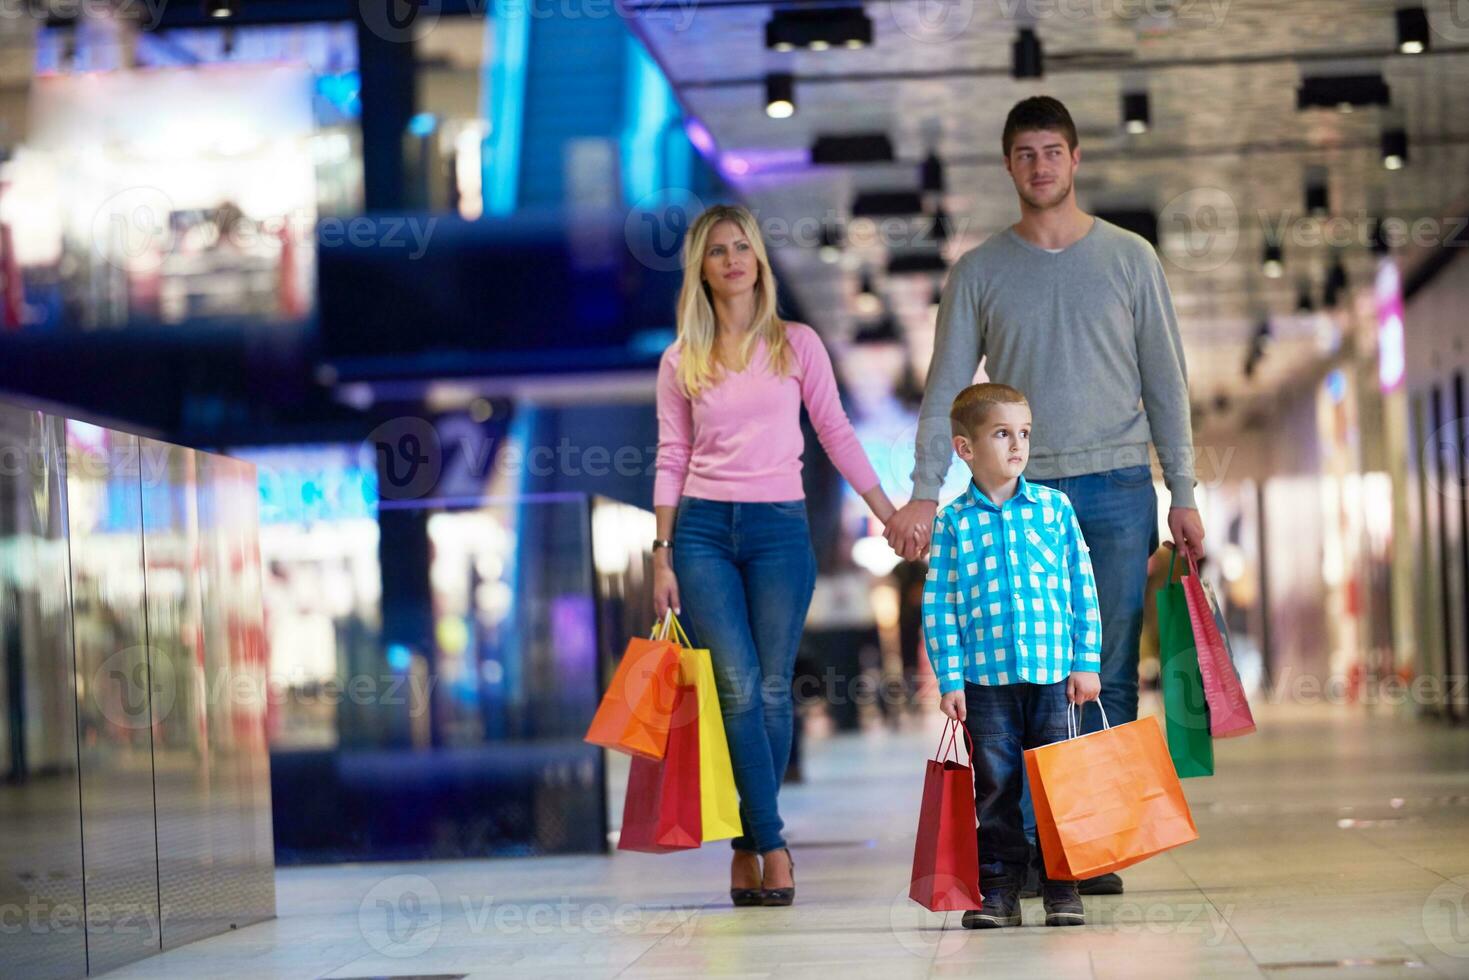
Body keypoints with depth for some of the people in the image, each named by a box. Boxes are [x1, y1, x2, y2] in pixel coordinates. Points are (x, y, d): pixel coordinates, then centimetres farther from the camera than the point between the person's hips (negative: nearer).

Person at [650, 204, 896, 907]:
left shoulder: (797, 344, 7)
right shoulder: (681, 361, 8)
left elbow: (837, 436, 9)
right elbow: (671, 461, 9)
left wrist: (891, 515, 5)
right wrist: (662, 555, 4)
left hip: (778, 529, 0)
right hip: (704, 531, 0)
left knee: (771, 691, -2)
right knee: (739, 688, -10)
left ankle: (746, 847, 10)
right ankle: (771, 847, -7)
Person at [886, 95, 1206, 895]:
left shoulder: (1129, 259, 8)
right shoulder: (979, 272, 8)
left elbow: (1165, 381, 9)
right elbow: (946, 387, 5)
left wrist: (1183, 493, 3)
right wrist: (924, 492, -7)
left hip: (1117, 489, 0)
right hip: (1019, 494, 0)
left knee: (1109, 675, -1)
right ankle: (1025, 844, 1)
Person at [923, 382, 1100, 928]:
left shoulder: (1054, 507, 5)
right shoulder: (953, 521, 1)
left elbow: (1083, 590, 6)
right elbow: (938, 605, 2)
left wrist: (1087, 661, 1)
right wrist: (949, 678, -4)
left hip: (1053, 671, 1)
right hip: (985, 675, -1)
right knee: (995, 785, 4)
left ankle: (1062, 886, 13)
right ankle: (999, 887, 12)